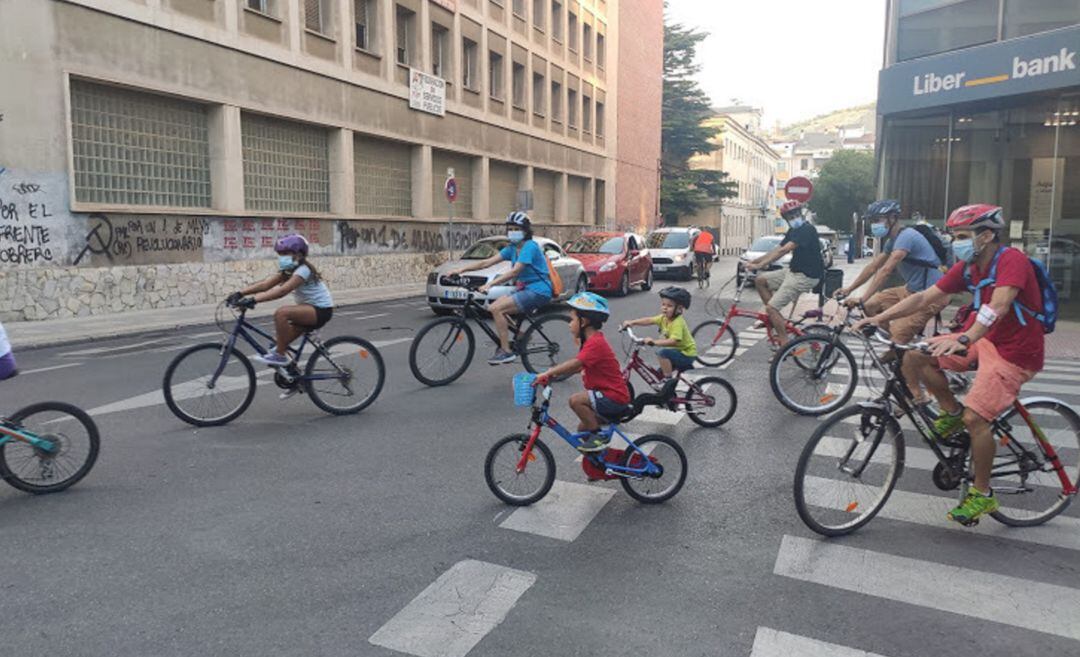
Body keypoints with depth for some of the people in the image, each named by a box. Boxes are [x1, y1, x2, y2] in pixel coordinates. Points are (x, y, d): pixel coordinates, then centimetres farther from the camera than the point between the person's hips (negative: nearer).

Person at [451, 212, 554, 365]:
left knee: (496, 308, -20)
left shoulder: (530, 246, -13)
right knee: (493, 307, -1)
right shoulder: (512, 248, 12)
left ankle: (506, 352, -14)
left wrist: (490, 284, -32)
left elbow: (515, 271, -25)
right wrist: (461, 270, -4)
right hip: (527, 290, 9)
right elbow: (487, 262, 6)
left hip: (538, 291, -9)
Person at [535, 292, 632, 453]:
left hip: (614, 398, -10)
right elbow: (577, 367, 14)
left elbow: (575, 364, -30)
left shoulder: (595, 342, -19)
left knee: (576, 400, -22)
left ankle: (597, 437, -10)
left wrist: (547, 374, -30)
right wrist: (552, 374, 3)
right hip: (611, 397, 10)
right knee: (584, 427, 15)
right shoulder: (593, 340, 15)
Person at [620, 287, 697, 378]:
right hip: (680, 351, 10)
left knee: (662, 353, -27)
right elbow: (649, 320, -6)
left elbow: (673, 341, -39)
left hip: (687, 354, -10)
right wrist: (632, 322, -17)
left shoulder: (678, 323, -28)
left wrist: (654, 342, -46)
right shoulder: (664, 318, -3)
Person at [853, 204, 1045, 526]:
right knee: (914, 356, -10)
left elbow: (998, 306, -39)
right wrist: (878, 318, -16)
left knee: (974, 418, -21)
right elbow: (923, 297, -4)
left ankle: (982, 495, 0)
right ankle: (951, 412, 11)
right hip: (982, 339, 8)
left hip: (1014, 352, -7)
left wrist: (964, 339, -56)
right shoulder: (967, 267, 1)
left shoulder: (1011, 261, -21)